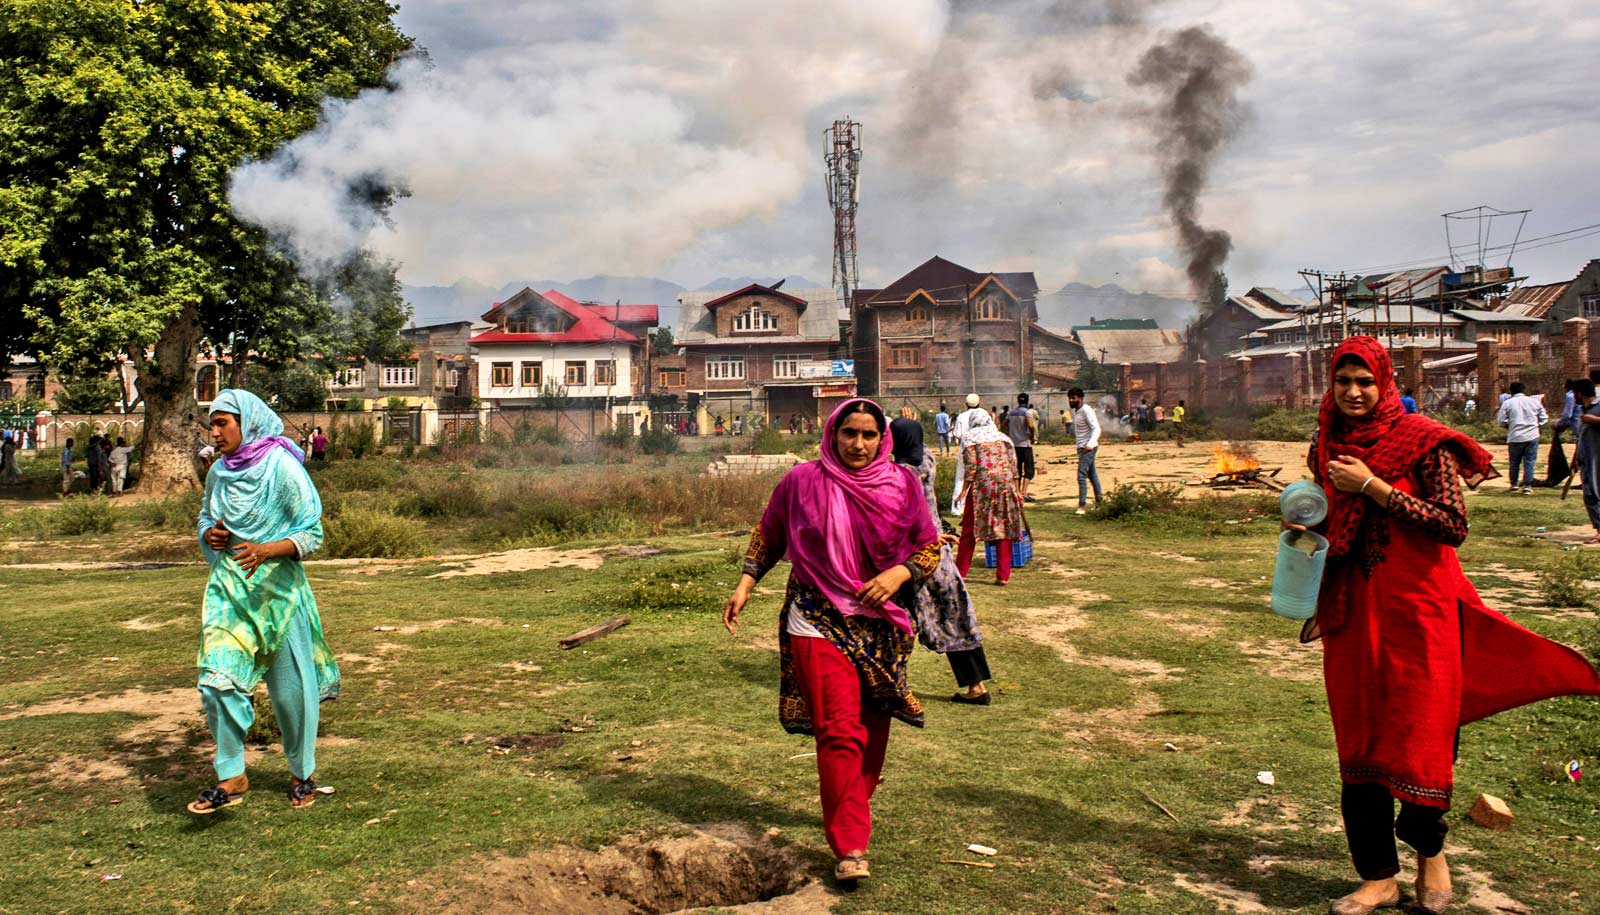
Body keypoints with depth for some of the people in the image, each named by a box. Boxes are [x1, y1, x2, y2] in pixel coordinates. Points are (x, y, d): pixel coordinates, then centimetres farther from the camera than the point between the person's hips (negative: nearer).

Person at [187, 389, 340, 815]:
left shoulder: (282, 468, -10)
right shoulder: (218, 473, 8)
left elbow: (311, 533, -11)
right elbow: (206, 521, 24)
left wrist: (265, 550, -27)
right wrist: (210, 536, -1)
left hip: (277, 587, -5)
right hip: (228, 588, 5)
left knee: (290, 685, 5)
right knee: (218, 680, -10)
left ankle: (303, 773, 24)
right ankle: (231, 777, 1)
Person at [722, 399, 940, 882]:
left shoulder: (902, 485, -1)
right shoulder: (802, 481, -5)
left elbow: (930, 547, 6)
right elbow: (768, 535, 9)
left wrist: (899, 573, -12)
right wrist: (745, 585, 2)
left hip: (880, 623, 3)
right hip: (819, 620, -3)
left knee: (872, 727, 13)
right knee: (840, 730, -12)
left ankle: (852, 810, 37)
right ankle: (850, 847, -8)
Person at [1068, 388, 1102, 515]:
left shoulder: (1086, 411, -16)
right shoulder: (1075, 412, 12)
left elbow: (1096, 428, -23)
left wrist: (1090, 444, -34)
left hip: (1088, 448, -9)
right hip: (1082, 447, 9)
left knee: (1081, 476, -13)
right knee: (1092, 475, 15)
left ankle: (1082, 506, -13)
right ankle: (1099, 502, 24)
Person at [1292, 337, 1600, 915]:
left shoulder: (1420, 440, -7)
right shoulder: (1326, 449, 10)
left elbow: (1453, 525, -16)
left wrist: (1373, 487, -17)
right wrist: (1303, 526, 4)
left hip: (1416, 605, -5)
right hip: (1351, 609, 5)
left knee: (1421, 730, -1)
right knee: (1358, 736, 4)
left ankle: (1429, 851, 25)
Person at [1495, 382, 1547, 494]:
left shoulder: (1507, 403, -3)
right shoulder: (1534, 401, 5)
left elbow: (1501, 421, -4)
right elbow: (1543, 418, 9)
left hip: (1515, 437, -1)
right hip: (1532, 436, 1)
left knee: (1514, 462, 13)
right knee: (1529, 461, 3)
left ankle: (1514, 485, 19)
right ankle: (1527, 485, -1)